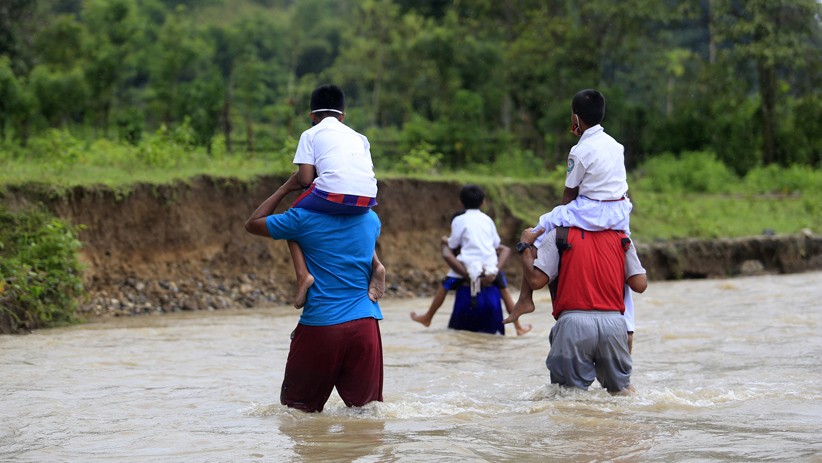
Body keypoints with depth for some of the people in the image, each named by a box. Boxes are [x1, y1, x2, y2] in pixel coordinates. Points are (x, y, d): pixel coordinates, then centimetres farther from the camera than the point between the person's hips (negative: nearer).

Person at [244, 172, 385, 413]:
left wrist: (286, 187, 15)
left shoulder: (304, 218, -5)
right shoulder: (371, 219, 8)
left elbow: (252, 223, 9)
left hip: (320, 325, -3)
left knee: (298, 409, 8)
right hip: (365, 324, 3)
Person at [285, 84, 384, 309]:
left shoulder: (311, 134, 16)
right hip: (366, 198, 4)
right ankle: (375, 263, 15)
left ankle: (302, 274, 1)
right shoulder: (358, 137, 30)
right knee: (358, 218, 39)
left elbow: (305, 178, 6)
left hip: (333, 193, -4)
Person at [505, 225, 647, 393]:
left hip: (573, 321, -2)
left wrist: (525, 245, 15)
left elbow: (536, 280, -1)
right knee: (621, 390, 14)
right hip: (614, 321, 2)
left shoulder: (559, 235, 6)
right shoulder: (621, 238, 13)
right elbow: (640, 284, 10)